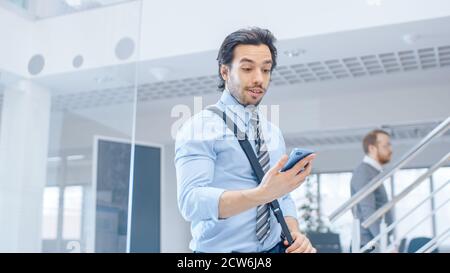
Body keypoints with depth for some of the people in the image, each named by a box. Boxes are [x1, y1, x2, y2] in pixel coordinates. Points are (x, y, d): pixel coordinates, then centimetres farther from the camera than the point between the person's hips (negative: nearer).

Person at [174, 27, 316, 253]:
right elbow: (191, 202, -18)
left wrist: (295, 234, -4)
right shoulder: (199, 128, -7)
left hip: (275, 248, 5)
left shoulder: (274, 133, 12)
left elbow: (283, 198, 14)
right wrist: (263, 193, -29)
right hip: (221, 249, -5)